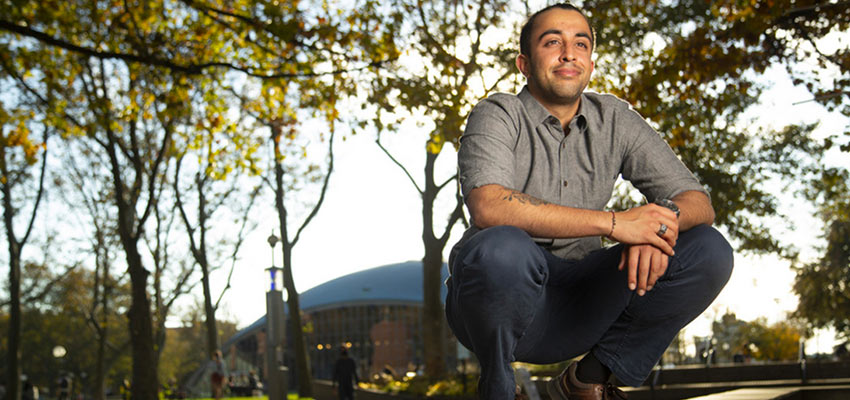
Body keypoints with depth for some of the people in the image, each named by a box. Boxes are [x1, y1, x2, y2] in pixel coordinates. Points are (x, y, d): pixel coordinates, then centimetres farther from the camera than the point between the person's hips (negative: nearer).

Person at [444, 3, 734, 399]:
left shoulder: (614, 120, 6)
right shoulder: (498, 116, -8)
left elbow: (699, 202, 2)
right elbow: (488, 206, -28)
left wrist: (663, 220, -23)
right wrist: (612, 222, -30)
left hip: (577, 307, 5)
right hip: (500, 304, -4)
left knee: (708, 251, -12)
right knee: (501, 248, -39)